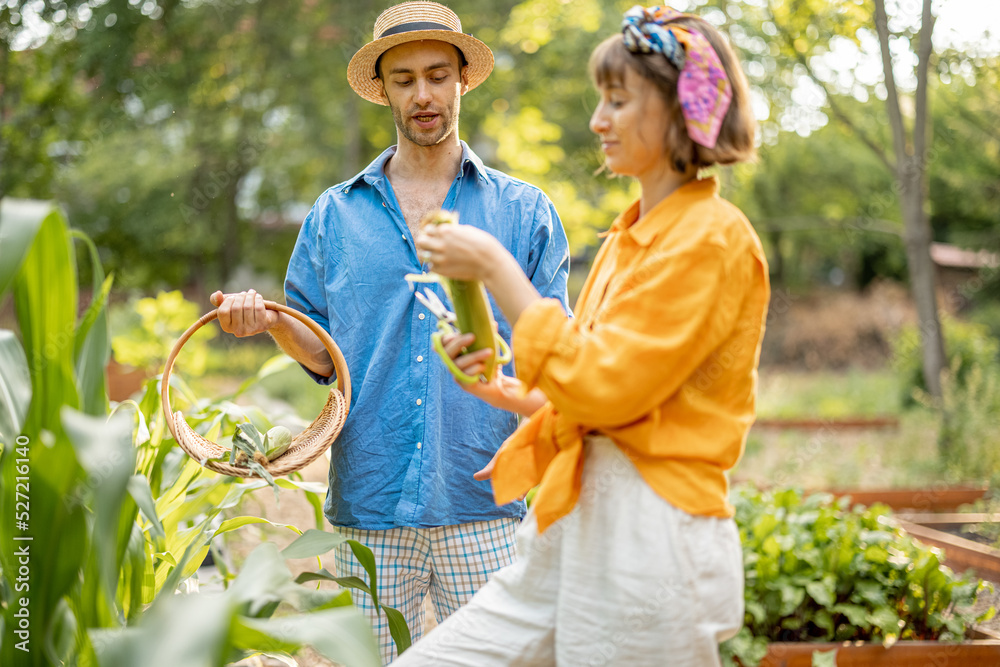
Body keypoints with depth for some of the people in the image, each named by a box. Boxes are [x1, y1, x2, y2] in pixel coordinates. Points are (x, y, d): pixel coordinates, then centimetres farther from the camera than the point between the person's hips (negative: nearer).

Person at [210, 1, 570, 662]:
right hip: (370, 506, 1)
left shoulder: (525, 211, 6)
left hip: (484, 509, -1)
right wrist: (272, 321, -9)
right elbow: (324, 356, 10)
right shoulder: (335, 216, 10)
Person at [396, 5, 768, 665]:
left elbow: (604, 386, -18)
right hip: (570, 526, 8)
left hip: (648, 540, -8)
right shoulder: (630, 236, 15)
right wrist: (508, 391, 9)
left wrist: (497, 268, -13)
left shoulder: (712, 238, -11)